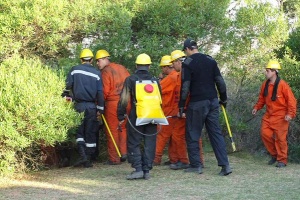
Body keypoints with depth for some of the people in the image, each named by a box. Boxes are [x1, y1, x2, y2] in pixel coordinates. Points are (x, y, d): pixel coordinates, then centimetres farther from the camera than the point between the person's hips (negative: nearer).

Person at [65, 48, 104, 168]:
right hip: (91, 107, 0)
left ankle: (83, 156, -7)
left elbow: (68, 85, -4)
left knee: (79, 132, 10)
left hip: (79, 105, 0)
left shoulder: (75, 70, -1)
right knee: (90, 133, 8)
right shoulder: (96, 73, 0)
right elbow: (100, 92, -2)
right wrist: (100, 109, 3)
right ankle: (88, 160, 9)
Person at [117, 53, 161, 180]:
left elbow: (124, 100, -5)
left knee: (133, 143, 3)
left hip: (136, 117, -3)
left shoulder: (130, 80, -2)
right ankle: (147, 170, 7)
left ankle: (138, 169, -7)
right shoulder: (155, 81, 9)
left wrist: (121, 116, 1)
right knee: (149, 145, 8)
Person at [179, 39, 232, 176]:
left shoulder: (188, 63, -6)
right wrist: (223, 99, 20)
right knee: (216, 133, 7)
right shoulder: (210, 60, 9)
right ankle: (225, 165, -1)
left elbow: (185, 87, -11)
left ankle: (195, 165, 9)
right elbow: (220, 82, 9)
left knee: (192, 135, 7)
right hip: (213, 102, 5)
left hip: (197, 103, -5)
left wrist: (181, 107, -7)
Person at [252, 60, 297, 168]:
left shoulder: (282, 85, -14)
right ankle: (274, 154, 18)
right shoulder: (265, 84, 4)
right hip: (268, 115, 6)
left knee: (280, 138, -3)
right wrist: (256, 107, 2)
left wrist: (290, 114, -18)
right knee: (265, 133, -1)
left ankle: (282, 160, 9)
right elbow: (262, 98, 17)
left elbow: (291, 100, -12)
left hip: (281, 117, -6)